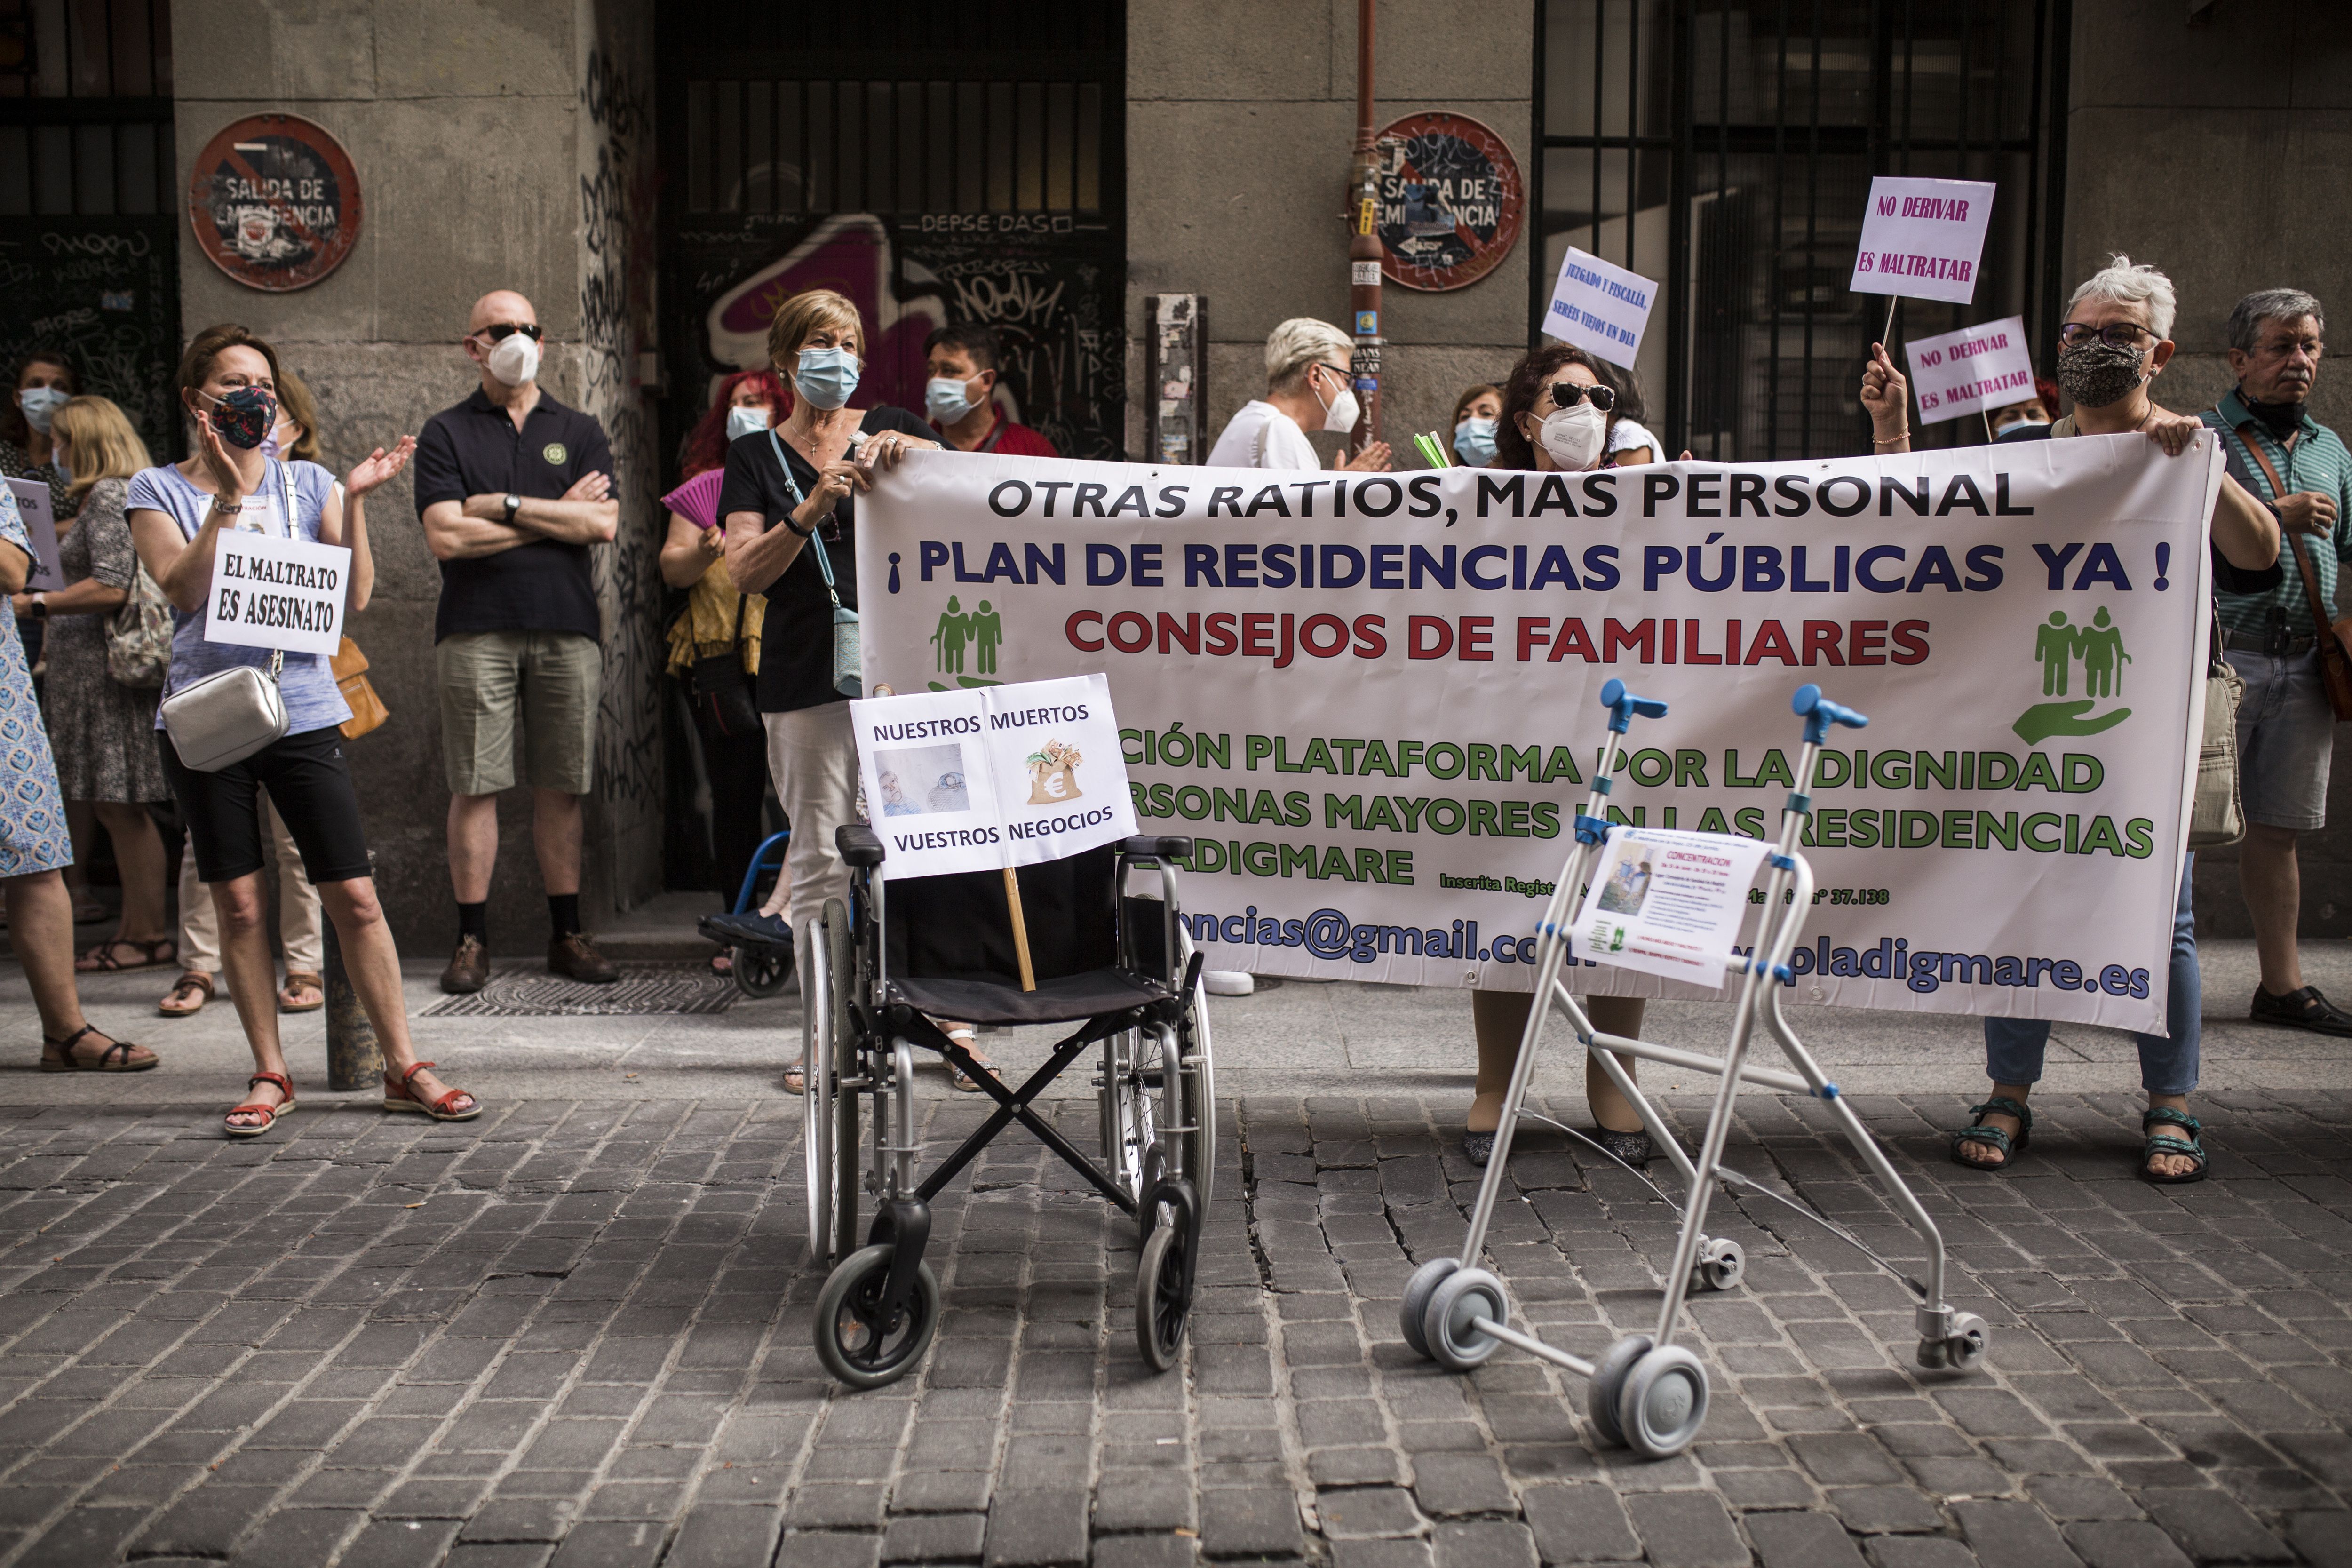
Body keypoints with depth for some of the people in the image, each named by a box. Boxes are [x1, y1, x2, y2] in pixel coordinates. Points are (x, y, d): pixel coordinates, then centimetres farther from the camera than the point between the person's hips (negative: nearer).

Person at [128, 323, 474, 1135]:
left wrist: (355, 498, -7)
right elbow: (182, 589, -10)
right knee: (238, 903, 4)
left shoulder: (308, 484, 9)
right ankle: (269, 1075, 16)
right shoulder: (160, 490, 5)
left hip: (303, 713, 0)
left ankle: (404, 1068, 6)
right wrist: (227, 496, -14)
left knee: (354, 897, -2)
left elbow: (355, 595, 1)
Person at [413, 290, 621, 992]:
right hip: (476, 631, -1)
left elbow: (603, 523, -1)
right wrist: (556, 516, -2)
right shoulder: (446, 433, 9)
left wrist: (503, 504, -5)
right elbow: (446, 536, -5)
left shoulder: (579, 432, 14)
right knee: (475, 787, -3)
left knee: (561, 787, 4)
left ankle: (567, 934, 12)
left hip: (567, 627, 2)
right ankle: (472, 940, 5)